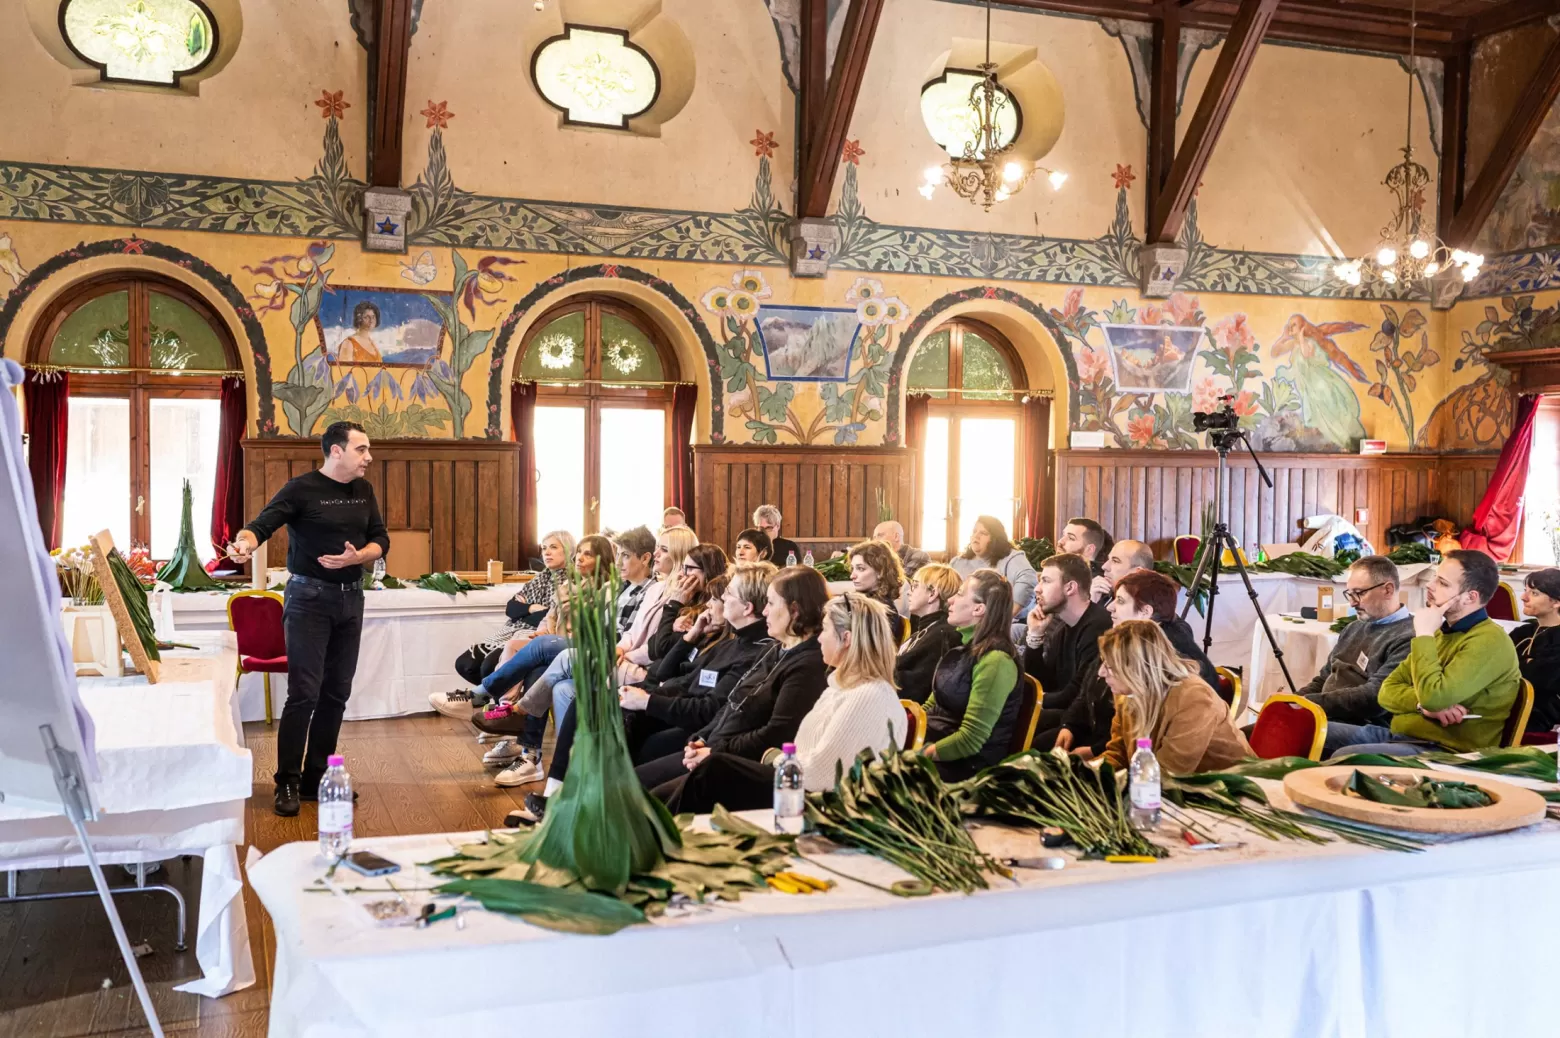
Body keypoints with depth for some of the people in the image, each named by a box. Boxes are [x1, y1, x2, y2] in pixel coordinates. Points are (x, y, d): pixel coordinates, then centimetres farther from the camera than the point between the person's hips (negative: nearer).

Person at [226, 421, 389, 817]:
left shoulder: (363, 490, 10)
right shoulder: (301, 489, -8)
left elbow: (381, 540, 9)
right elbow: (262, 524, -19)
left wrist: (357, 557, -12)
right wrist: (246, 542, -41)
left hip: (351, 598, 6)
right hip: (310, 598, -6)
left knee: (336, 693, 8)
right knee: (304, 693, -8)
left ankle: (317, 779, 17)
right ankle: (287, 784, 1)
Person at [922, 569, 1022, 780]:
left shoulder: (995, 661, -19)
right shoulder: (966, 648, 10)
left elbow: (970, 739, -21)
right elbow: (932, 707, 17)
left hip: (965, 766, -8)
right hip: (932, 747, 8)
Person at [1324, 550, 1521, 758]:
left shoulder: (1490, 641, -14)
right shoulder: (1440, 631, 15)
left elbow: (1433, 697, -26)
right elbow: (1387, 692, 11)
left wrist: (1424, 634, -15)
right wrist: (1422, 704, -12)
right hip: (1400, 734, 9)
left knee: (1345, 758, -32)